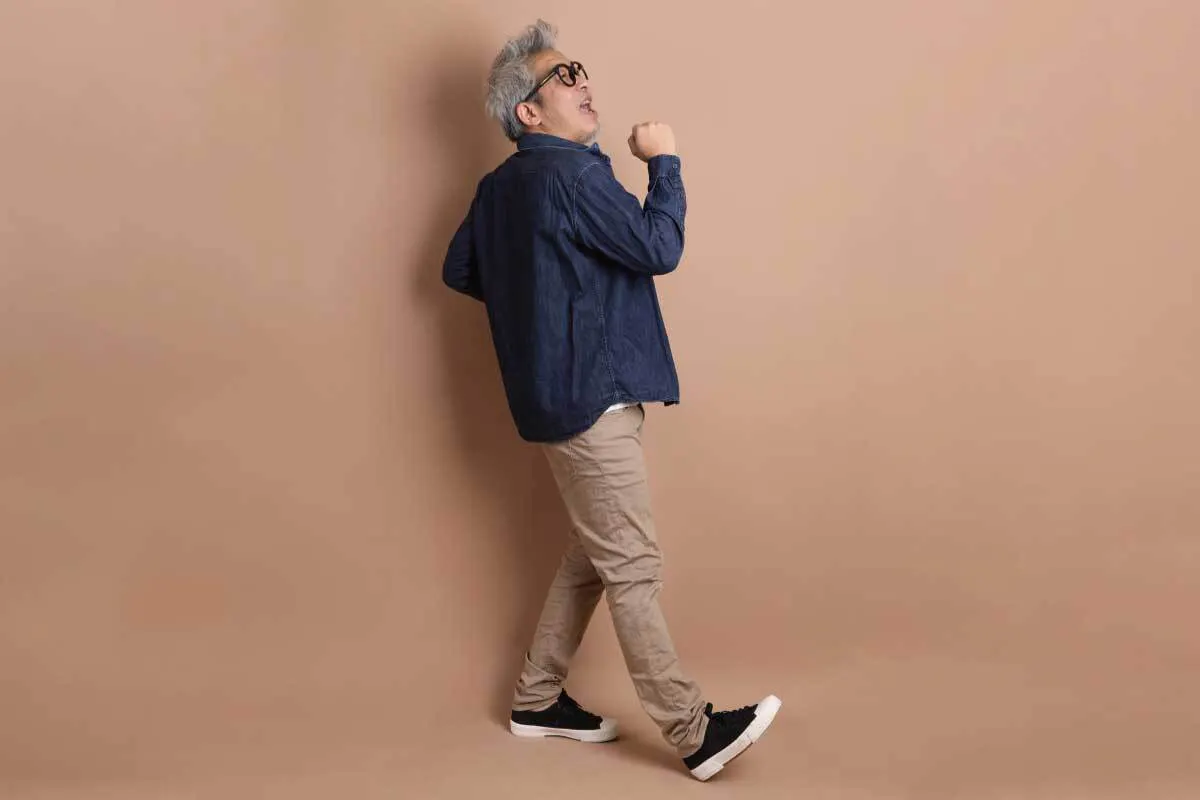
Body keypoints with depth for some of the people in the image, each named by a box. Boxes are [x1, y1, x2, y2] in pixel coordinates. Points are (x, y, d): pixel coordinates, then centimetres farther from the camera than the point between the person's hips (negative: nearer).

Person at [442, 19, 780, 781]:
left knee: (592, 556, 17)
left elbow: (459, 270, 21)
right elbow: (659, 248, -18)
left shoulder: (501, 185, 13)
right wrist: (664, 161, -5)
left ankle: (538, 699, 26)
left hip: (565, 394, 10)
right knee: (633, 567, -6)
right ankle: (694, 732, 0)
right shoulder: (572, 173, -15)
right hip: (591, 397, -10)